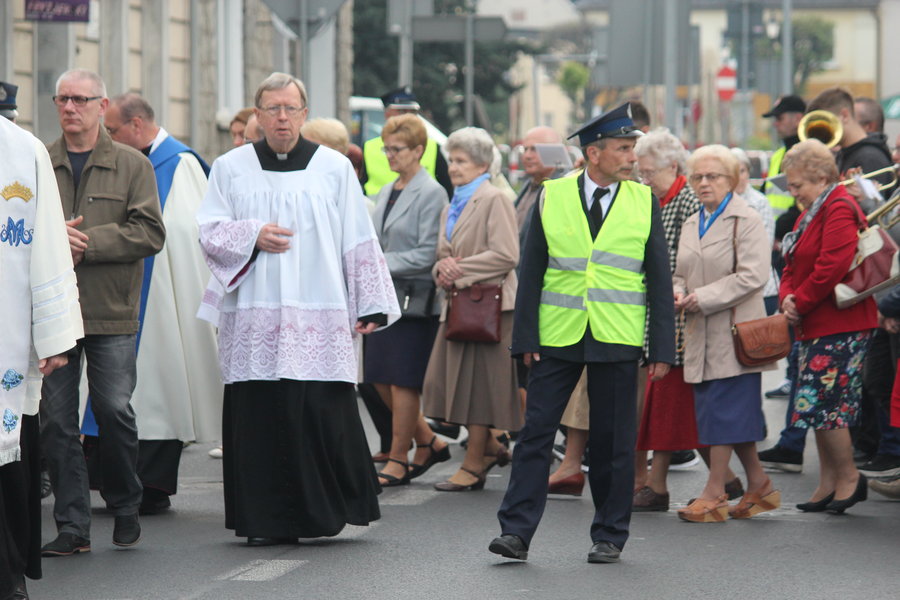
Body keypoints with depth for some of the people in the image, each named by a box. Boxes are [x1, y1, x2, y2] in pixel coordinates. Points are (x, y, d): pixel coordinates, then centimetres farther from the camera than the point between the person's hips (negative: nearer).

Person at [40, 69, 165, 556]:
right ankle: (72, 526, 6)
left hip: (111, 314, -2)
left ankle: (125, 507, 18)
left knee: (115, 411, -3)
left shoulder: (132, 165, 6)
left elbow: (149, 233, -4)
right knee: (56, 419, 0)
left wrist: (87, 241, -12)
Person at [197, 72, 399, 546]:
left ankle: (329, 508, 9)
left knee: (323, 415, -6)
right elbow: (209, 232, 8)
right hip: (253, 323, 1)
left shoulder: (334, 168, 8)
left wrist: (370, 306, 4)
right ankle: (268, 520, 3)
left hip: (320, 320, -1)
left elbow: (359, 241, 8)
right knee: (258, 418, -2)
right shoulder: (231, 168, 11)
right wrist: (252, 235, -10)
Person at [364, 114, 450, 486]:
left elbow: (427, 254, -15)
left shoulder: (430, 194, -10)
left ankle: (398, 461, 7)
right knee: (380, 378, 10)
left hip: (414, 298, -8)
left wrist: (383, 263, -17)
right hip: (385, 297, 8)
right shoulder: (387, 193, 14)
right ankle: (428, 442, 24)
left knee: (402, 381, -2)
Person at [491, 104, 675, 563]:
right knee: (535, 433, -3)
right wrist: (525, 338, -2)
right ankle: (516, 532, 0)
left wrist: (662, 349, 0)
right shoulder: (552, 197, 3)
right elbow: (532, 272, 5)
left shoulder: (644, 202, 5)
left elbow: (660, 279, 6)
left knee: (613, 441, 5)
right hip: (557, 337, 0)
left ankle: (609, 537, 15)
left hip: (618, 341, 0)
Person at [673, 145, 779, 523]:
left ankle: (715, 493, -4)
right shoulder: (691, 225, 17)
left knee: (724, 409, -7)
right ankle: (759, 486, 20)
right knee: (732, 413, 10)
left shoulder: (746, 221, -7)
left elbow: (753, 276, -16)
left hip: (733, 331, -8)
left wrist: (703, 298, -18)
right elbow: (681, 274, 23)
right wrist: (677, 294, 0)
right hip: (701, 335, 8)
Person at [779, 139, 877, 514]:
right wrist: (787, 297, 0)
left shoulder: (839, 210, -14)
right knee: (820, 406, 10)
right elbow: (794, 265, 20)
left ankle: (849, 477, 0)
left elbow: (832, 267, -24)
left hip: (839, 325, -10)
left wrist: (800, 303, -15)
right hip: (815, 327, 10)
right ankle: (829, 483, 15)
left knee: (821, 403, -11)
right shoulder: (811, 212, 19)